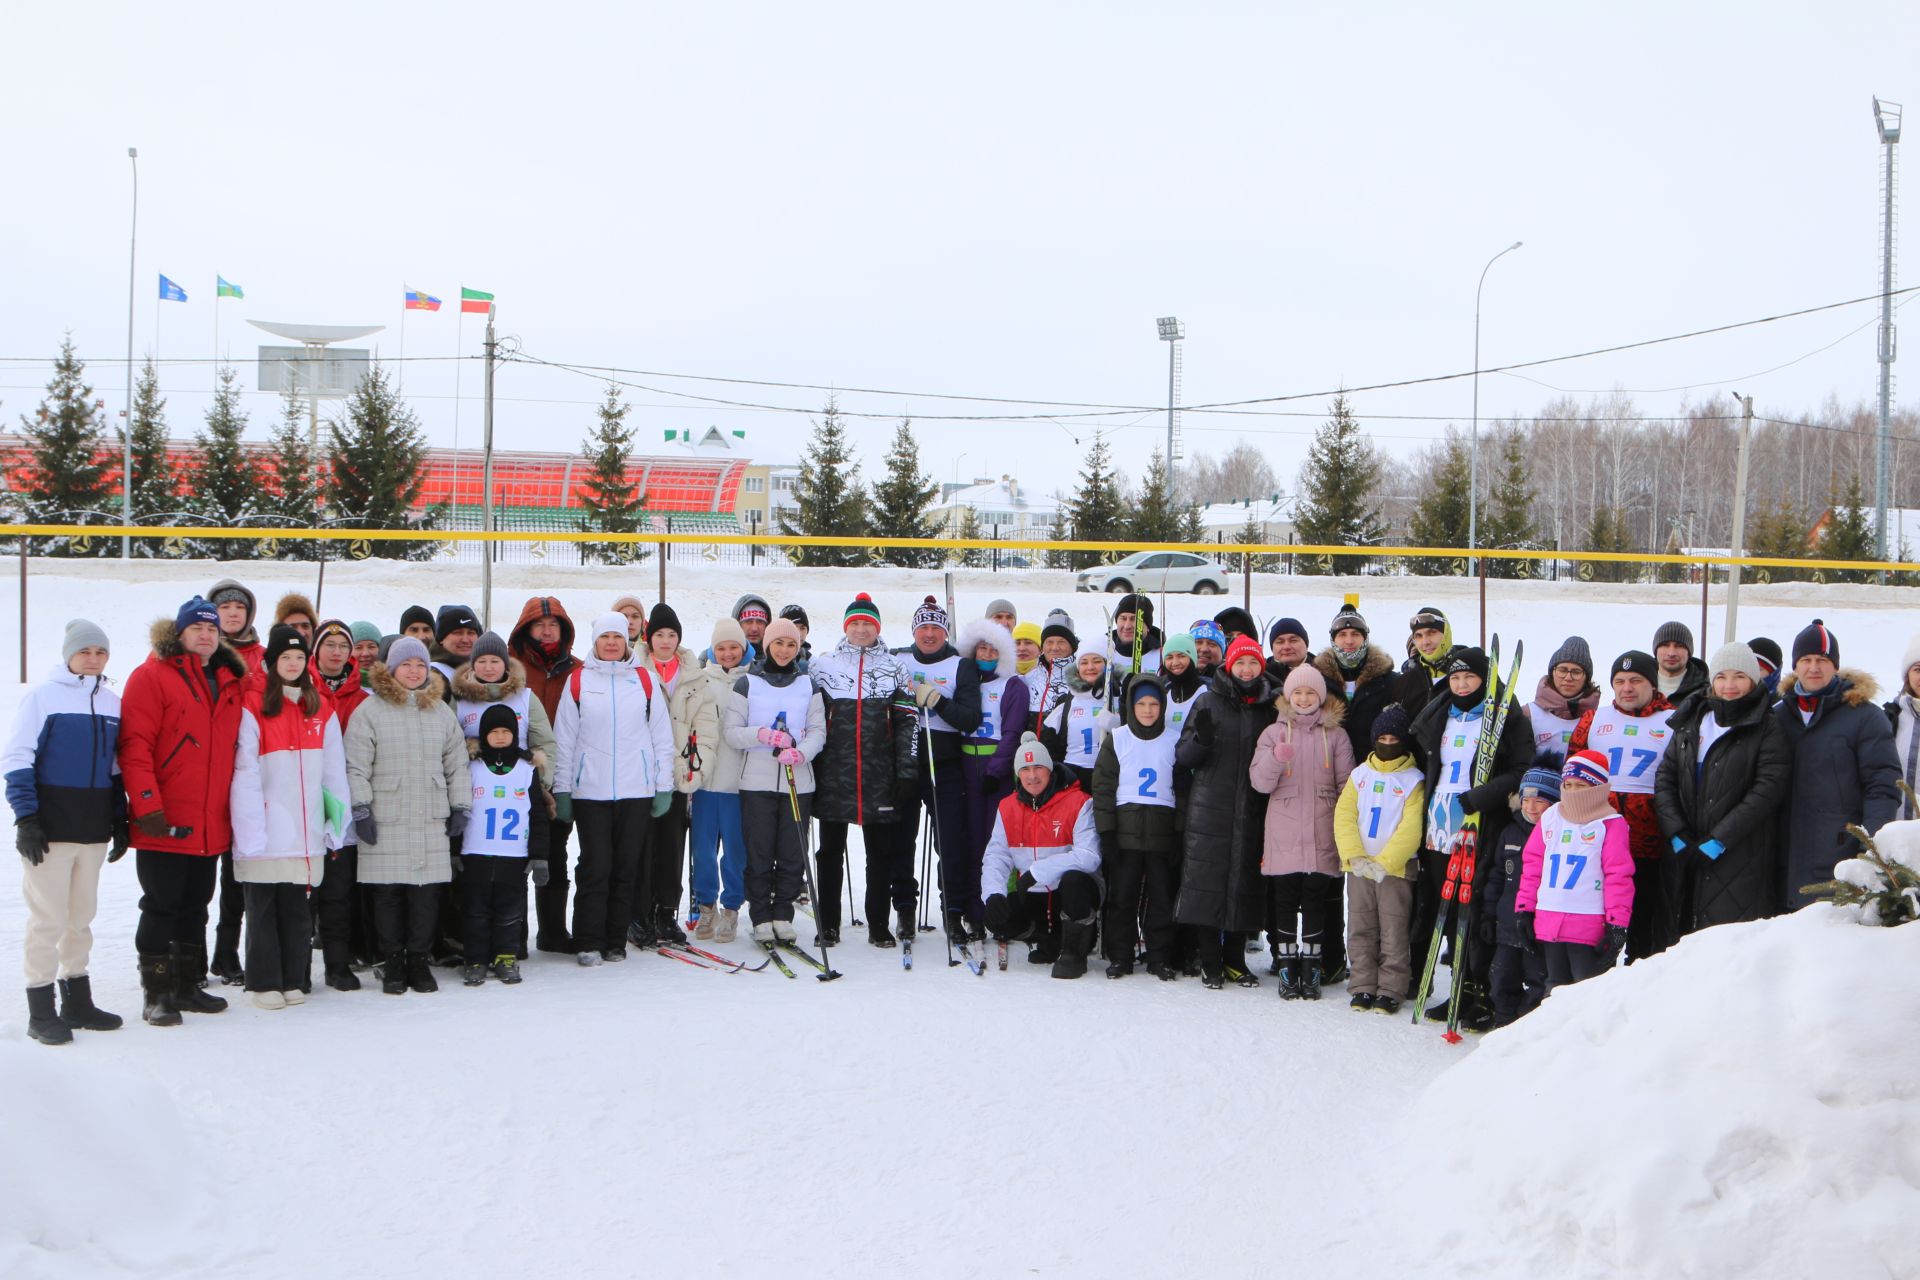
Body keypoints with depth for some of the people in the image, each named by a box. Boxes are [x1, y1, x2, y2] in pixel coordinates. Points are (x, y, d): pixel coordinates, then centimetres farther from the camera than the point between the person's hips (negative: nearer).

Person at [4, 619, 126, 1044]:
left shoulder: (112, 703, 10)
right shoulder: (42, 697, -5)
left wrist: (120, 821, 14)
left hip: (95, 830, 5)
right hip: (49, 829, -5)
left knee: (82, 916, 12)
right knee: (48, 917, -3)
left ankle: (77, 1000, 21)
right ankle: (41, 1011, 3)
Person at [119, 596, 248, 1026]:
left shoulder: (229, 682, 14)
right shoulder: (152, 676, -5)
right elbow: (135, 745, -13)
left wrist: (234, 808, 13)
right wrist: (147, 805, -20)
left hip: (211, 825, 6)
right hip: (165, 826, -6)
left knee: (195, 908, 14)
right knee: (161, 907, -1)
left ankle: (188, 986, 23)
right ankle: (156, 994, 6)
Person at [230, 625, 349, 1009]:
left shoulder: (321, 708, 11)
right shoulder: (252, 705, -3)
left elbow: (334, 771, 11)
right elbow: (244, 772, -9)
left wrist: (336, 822, 5)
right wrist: (250, 829, -15)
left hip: (306, 833, 4)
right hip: (264, 832, -4)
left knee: (298, 907, 8)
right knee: (263, 908, 2)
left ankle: (294, 980, 15)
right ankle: (265, 983, 9)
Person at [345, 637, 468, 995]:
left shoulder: (442, 712, 13)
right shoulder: (370, 711, -1)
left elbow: (457, 764, 18)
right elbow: (356, 767, -3)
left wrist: (460, 807, 13)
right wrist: (361, 810, -8)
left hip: (432, 821, 3)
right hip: (385, 821, -3)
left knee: (427, 894, 2)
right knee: (388, 895, 1)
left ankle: (419, 961, 13)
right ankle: (392, 963, 11)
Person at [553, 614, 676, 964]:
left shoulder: (643, 680, 8)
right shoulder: (578, 681, 5)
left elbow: (662, 736, 10)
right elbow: (564, 740, 5)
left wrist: (664, 786, 5)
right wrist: (561, 790, 2)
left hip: (637, 790, 2)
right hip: (590, 791, -1)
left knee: (626, 869, 4)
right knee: (595, 867, -5)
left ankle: (616, 941, 13)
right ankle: (588, 943, 1)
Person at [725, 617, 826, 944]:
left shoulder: (808, 685, 11)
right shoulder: (747, 684, 5)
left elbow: (818, 730, 5)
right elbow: (730, 731, 0)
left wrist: (801, 752, -15)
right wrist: (763, 735, -18)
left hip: (798, 782, 2)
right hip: (757, 782, -2)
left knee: (793, 855, 0)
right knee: (759, 854, -2)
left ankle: (783, 916, 11)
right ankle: (761, 919, 7)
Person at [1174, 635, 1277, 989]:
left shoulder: (1270, 707, 10)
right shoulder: (1209, 703, 2)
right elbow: (1183, 758, 1)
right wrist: (1201, 739, -19)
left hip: (1252, 813, 3)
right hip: (1210, 810, -2)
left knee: (1245, 883, 5)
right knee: (1208, 882, -5)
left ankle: (1235, 960, 17)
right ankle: (1210, 963, 3)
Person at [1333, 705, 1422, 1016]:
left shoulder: (1413, 780, -1)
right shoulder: (1360, 774, 10)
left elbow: (1411, 829, -9)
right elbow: (1344, 817, 3)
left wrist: (1385, 862, -18)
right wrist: (1355, 856, -11)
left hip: (1396, 869, -4)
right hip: (1358, 867, 4)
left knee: (1394, 932, -2)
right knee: (1361, 929, 7)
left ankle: (1390, 990, 4)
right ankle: (1363, 987, 14)